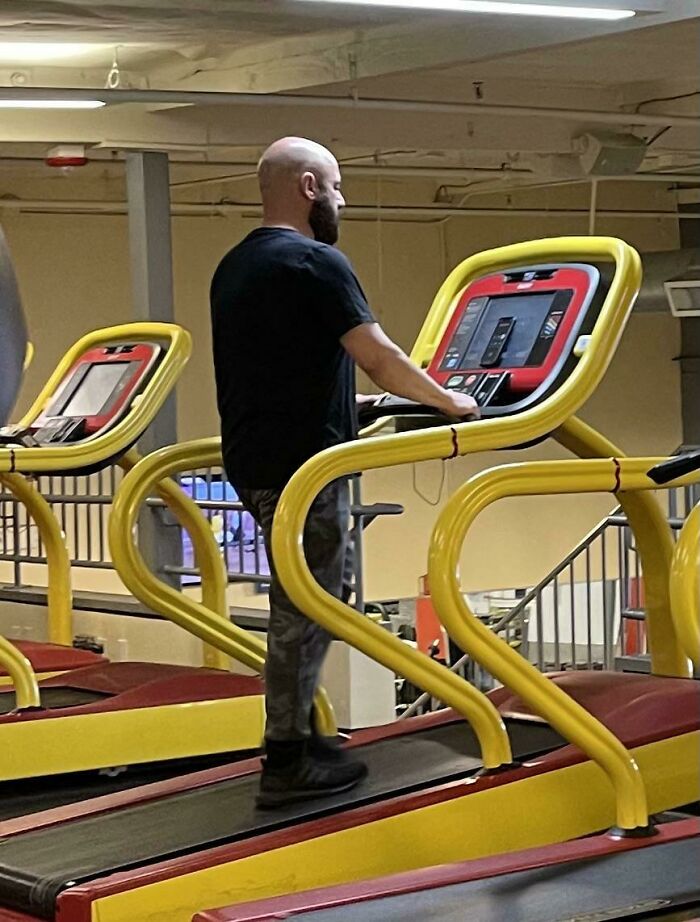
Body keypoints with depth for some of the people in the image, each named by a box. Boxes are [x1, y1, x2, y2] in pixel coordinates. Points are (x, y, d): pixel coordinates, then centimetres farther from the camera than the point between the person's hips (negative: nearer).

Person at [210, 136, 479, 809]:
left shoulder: (234, 267, 14)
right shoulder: (316, 263, -14)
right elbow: (379, 359, -18)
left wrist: (345, 403, 33)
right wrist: (448, 402, -3)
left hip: (253, 459, 9)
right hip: (301, 466, -9)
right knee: (305, 607, -3)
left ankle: (298, 730, 24)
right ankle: (287, 764, 2)